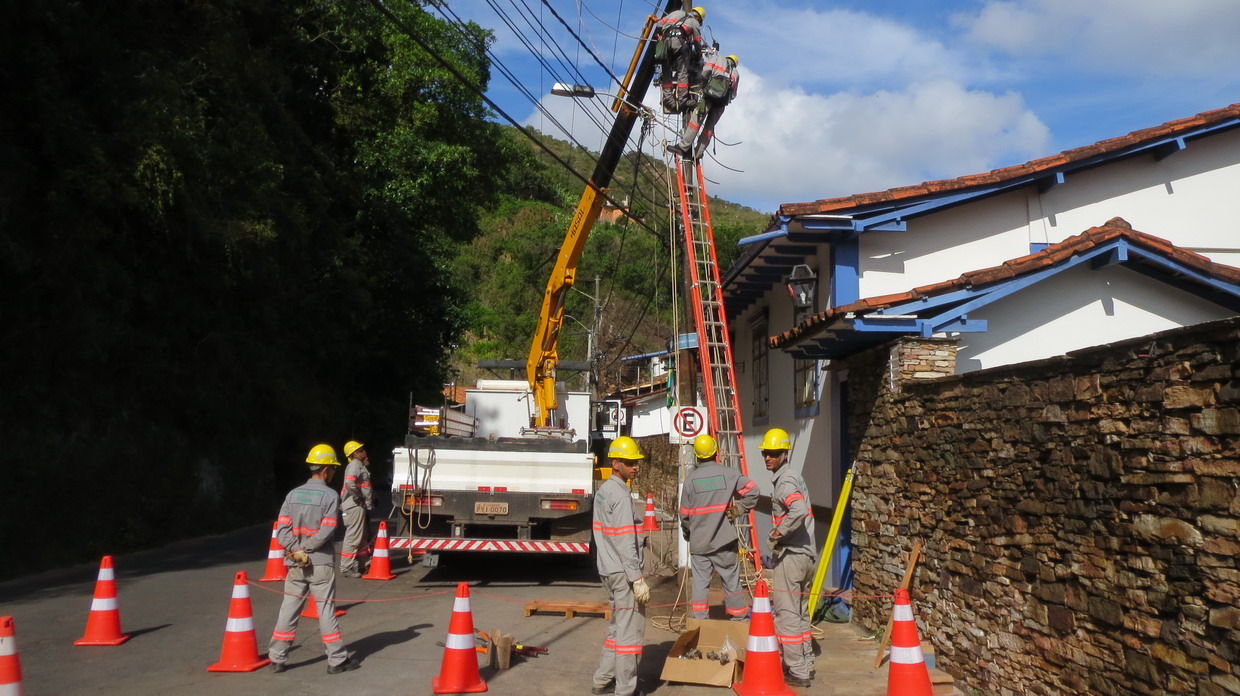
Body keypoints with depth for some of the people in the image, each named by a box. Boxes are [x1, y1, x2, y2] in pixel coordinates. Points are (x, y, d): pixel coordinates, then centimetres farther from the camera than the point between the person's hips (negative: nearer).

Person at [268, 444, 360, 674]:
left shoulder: (293, 494, 5)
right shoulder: (330, 496, -9)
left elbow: (282, 529, -3)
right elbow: (326, 532, -16)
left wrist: (296, 550, -8)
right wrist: (306, 549, -7)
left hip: (295, 564, 4)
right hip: (320, 563, -4)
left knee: (288, 611, 11)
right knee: (326, 611, 2)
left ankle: (277, 658, 15)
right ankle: (337, 660, 8)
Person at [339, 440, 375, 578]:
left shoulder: (360, 465, 19)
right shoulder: (355, 465, -13)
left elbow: (364, 483, 27)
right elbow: (349, 482, -29)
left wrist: (366, 467, 15)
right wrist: (358, 498, -20)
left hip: (360, 506, 11)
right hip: (355, 506, -11)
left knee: (362, 537, 17)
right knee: (353, 537, -7)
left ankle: (359, 565, 26)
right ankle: (346, 568, -3)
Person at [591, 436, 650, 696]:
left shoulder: (603, 491, 13)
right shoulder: (621, 496, -17)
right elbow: (625, 543, -21)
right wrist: (638, 578, -20)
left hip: (608, 569, 10)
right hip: (623, 572, -10)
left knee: (617, 626, 19)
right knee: (630, 630, -4)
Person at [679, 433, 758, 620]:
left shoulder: (690, 479, -2)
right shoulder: (728, 474, -4)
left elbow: (684, 514, 2)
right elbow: (752, 490, -8)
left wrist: (687, 534, 19)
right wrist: (739, 509, 4)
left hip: (698, 543, 1)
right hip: (724, 541, -1)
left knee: (700, 583, 5)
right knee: (731, 582, 10)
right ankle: (740, 619, 20)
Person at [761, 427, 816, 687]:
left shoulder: (785, 481, -15)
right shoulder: (794, 477, 16)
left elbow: (799, 511, -34)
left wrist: (778, 532, -23)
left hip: (790, 556, -10)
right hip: (805, 555, 10)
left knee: (786, 614, -4)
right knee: (800, 613, 18)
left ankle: (797, 672, 0)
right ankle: (806, 664, 27)